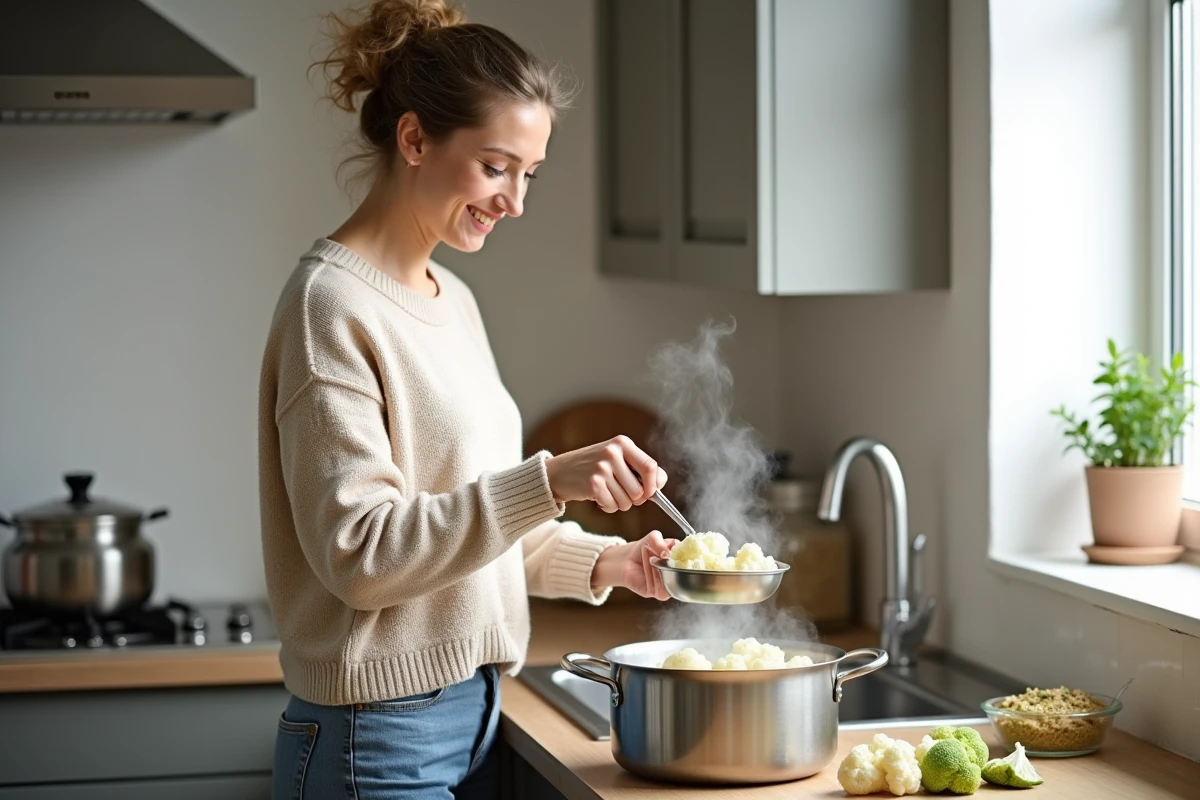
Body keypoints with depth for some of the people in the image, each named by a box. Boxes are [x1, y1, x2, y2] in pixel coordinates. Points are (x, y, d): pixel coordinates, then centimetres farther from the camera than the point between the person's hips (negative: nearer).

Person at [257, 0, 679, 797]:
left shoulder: (452, 299, 12)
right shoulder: (331, 306, -13)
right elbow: (360, 550, -19)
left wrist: (601, 560, 3)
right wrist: (548, 481, -26)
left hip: (471, 717, 8)